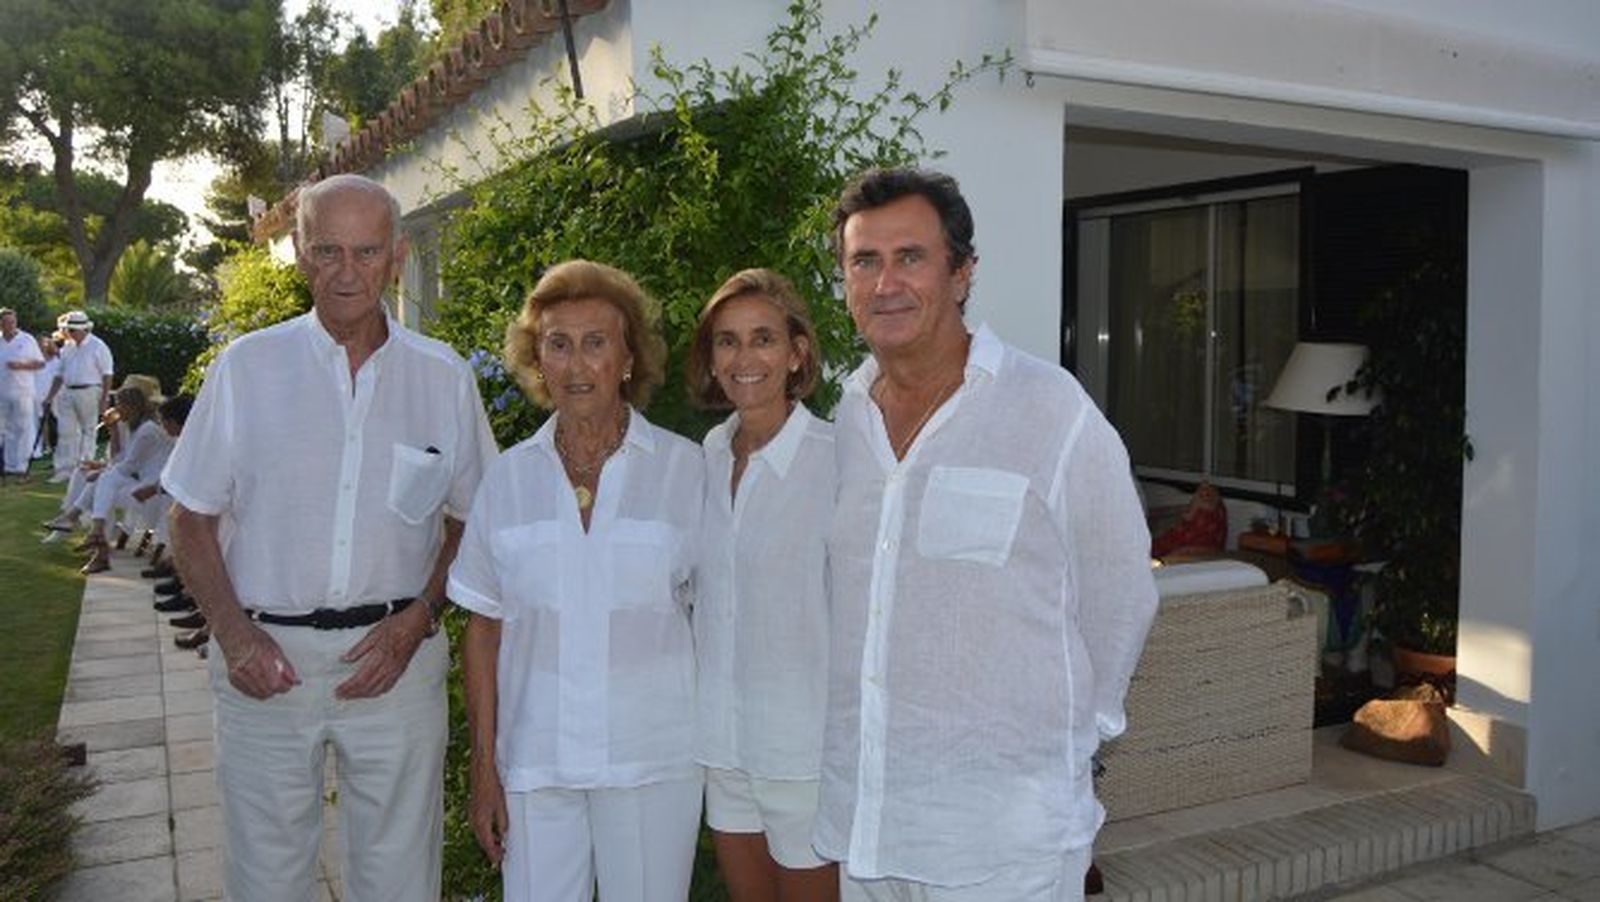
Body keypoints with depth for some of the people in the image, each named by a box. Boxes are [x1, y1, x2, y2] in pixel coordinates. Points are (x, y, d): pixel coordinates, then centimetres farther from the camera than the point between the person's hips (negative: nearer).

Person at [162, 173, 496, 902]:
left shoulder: (444, 377, 2)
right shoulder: (246, 367, 0)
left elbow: (470, 520, 8)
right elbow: (193, 521, 5)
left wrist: (418, 620, -6)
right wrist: (232, 633, -9)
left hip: (396, 657, 0)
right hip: (266, 657, 0)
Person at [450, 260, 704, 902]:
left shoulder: (682, 469, -2)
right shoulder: (508, 477, 3)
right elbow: (483, 630, 6)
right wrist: (483, 767, 4)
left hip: (653, 759, -1)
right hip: (534, 762, 2)